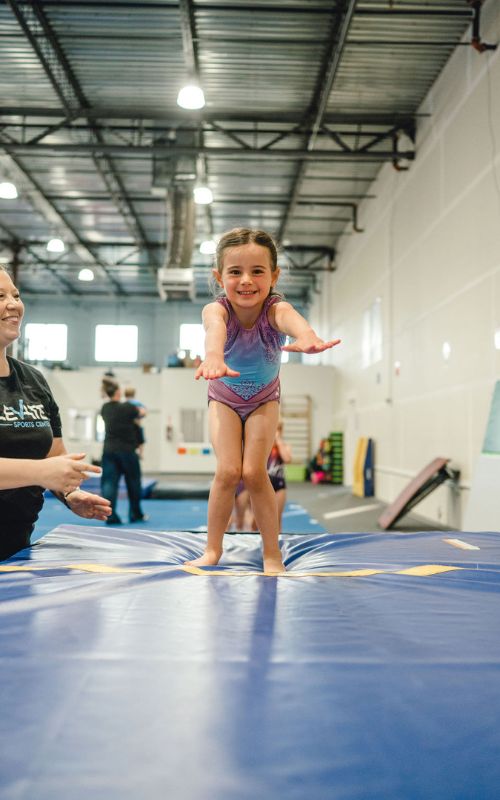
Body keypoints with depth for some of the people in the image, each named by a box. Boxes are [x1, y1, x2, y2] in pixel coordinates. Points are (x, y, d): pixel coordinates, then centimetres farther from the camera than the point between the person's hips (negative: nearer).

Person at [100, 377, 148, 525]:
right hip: (126, 450, -4)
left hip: (108, 450, 4)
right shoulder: (126, 408, -12)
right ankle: (136, 514, 22)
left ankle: (109, 515, -10)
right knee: (133, 483, 12)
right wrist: (139, 409, 26)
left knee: (109, 483, 0)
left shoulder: (105, 409, 2)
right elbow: (142, 413, 5)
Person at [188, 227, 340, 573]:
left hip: (264, 399, 0)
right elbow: (215, 329, -56)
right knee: (228, 471, -11)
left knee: (254, 473, -11)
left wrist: (307, 336, -82)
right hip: (224, 398, 0)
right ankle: (213, 550, 9)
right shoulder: (216, 310, -31)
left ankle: (273, 554, 4)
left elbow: (291, 318, -57)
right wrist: (214, 356, -81)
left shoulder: (275, 309, -32)